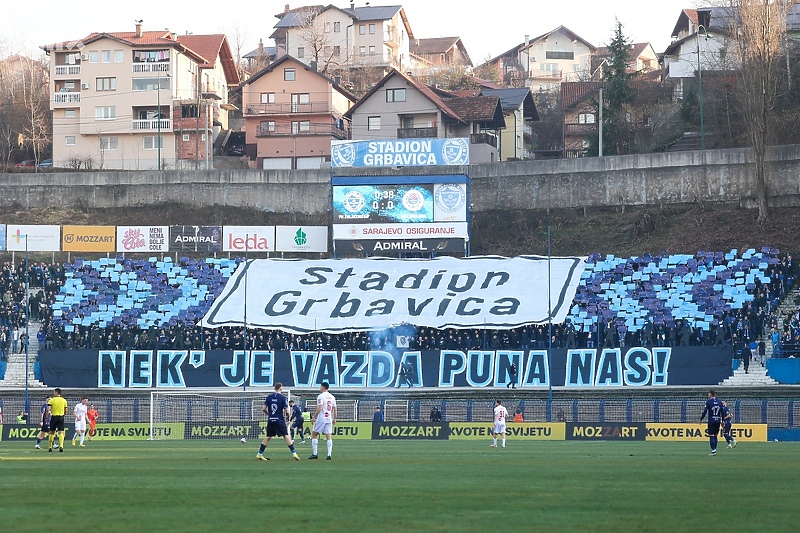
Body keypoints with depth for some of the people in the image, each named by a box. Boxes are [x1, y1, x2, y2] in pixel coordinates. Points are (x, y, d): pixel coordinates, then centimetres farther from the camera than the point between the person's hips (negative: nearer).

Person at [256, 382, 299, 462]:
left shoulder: (269, 397, 4)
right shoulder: (282, 398, -7)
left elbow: (263, 408, 5)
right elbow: (287, 411, -8)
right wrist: (287, 417, 12)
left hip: (270, 420, 4)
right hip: (280, 420, -4)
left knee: (268, 437, 13)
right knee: (286, 436, -2)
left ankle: (260, 454, 13)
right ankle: (294, 453, -8)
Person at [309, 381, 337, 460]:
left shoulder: (321, 396, -10)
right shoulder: (332, 397, 10)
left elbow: (320, 408, -18)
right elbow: (334, 409, 12)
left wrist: (314, 417, -11)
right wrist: (334, 419, 20)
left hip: (321, 418, -6)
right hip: (329, 419, 6)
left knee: (314, 434, 5)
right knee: (328, 436, 5)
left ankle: (314, 454, 1)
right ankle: (329, 454, -3)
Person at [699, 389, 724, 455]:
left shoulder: (708, 402, -8)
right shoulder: (719, 402, 7)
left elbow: (705, 411, -8)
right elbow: (722, 412, 10)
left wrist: (701, 419, 4)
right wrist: (722, 421, 19)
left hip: (711, 421, -5)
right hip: (718, 421, 5)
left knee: (711, 436, -3)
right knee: (715, 436, 13)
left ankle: (713, 451, -10)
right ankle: (714, 450, 12)